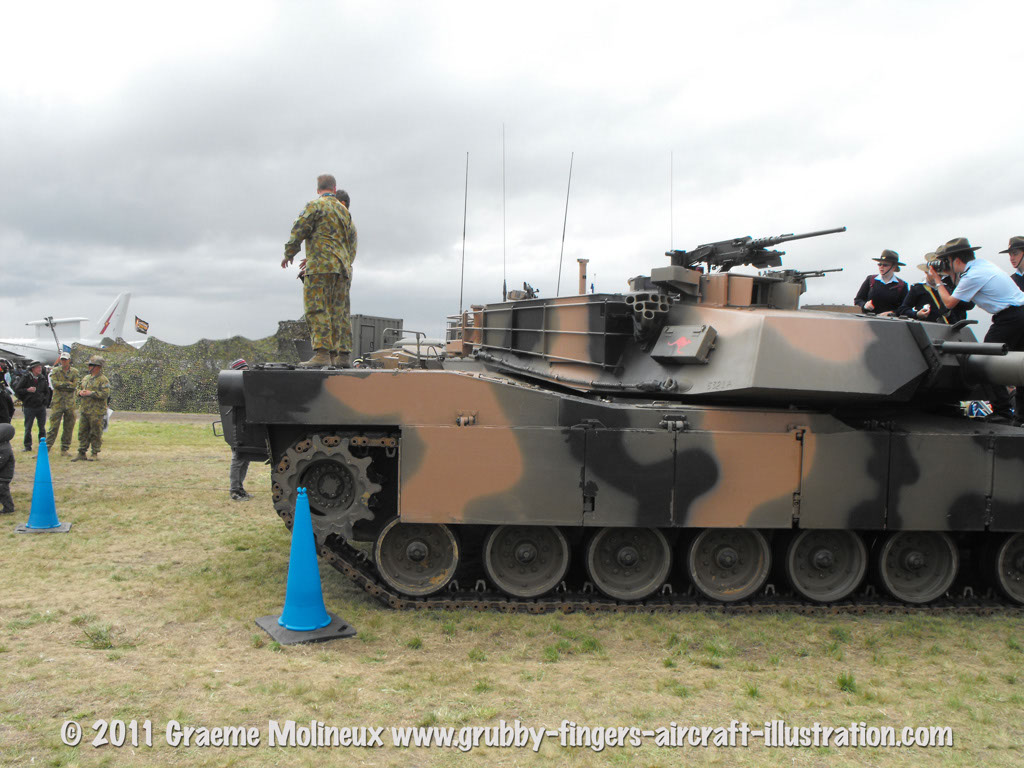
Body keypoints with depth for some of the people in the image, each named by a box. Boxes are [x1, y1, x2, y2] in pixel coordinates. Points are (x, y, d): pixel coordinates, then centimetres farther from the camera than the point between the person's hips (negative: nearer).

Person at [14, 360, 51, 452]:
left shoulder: (43, 378, 8)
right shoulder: (25, 378, -4)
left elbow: (47, 391, 18)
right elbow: (17, 390, -5)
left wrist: (45, 400, 5)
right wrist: (27, 390, -17)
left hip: (41, 407, 3)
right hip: (29, 407, -3)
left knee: (42, 427, 8)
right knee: (28, 428, 2)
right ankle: (28, 446, 10)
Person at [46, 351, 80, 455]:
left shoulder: (74, 372, 7)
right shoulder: (55, 371, 6)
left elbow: (74, 386, -6)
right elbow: (54, 383, -11)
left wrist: (61, 385, -8)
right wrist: (68, 383, -10)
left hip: (70, 403, 2)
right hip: (57, 403, -2)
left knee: (69, 428, 4)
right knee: (53, 426, -5)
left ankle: (65, 449, 13)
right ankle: (46, 448, 0)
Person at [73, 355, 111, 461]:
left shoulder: (103, 380, -7)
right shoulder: (86, 378, 17)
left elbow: (105, 394, -18)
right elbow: (79, 388, 25)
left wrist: (91, 393, -20)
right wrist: (80, 392, 0)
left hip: (96, 412, -7)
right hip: (84, 411, 7)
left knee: (96, 434, -1)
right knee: (82, 432, 8)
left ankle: (95, 454, 7)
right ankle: (82, 453, 14)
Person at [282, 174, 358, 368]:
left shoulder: (315, 205, 0)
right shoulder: (344, 211, 23)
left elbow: (299, 230, -8)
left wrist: (288, 254, 7)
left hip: (322, 265, -7)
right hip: (342, 267, 7)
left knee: (317, 310, -12)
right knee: (335, 312, 9)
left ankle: (322, 354, -23)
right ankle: (340, 355, 6)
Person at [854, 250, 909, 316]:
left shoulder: (902, 285, 10)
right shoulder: (870, 280, 14)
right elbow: (857, 300, 15)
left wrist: (892, 312, -12)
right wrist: (864, 305, -6)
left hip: (890, 320, 0)